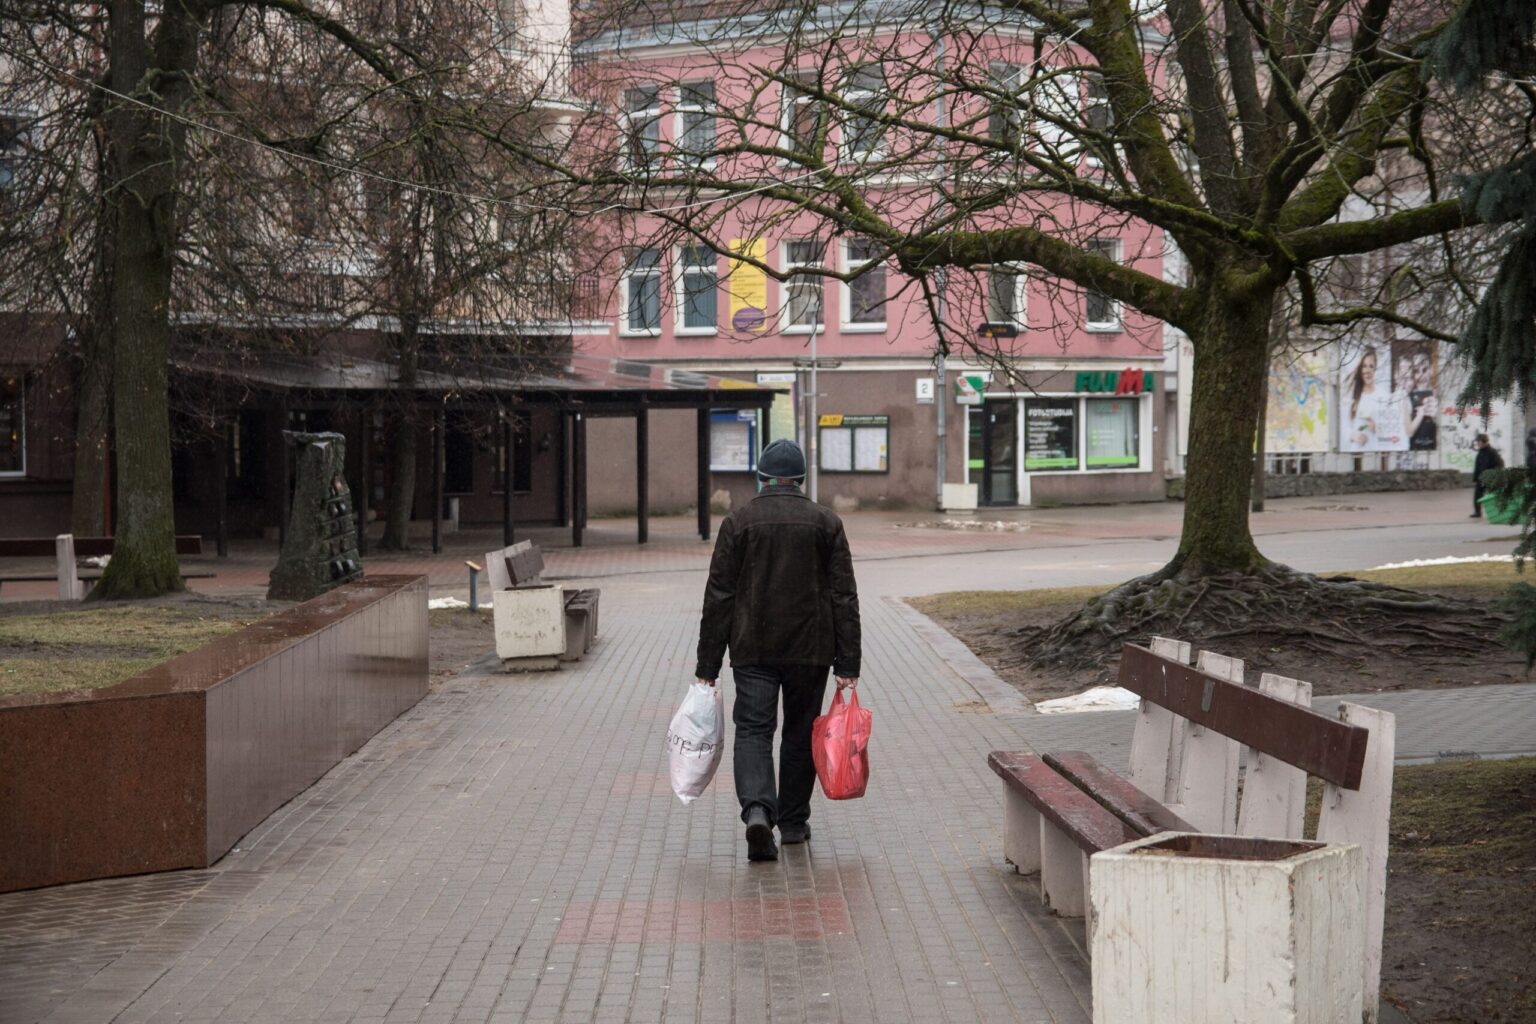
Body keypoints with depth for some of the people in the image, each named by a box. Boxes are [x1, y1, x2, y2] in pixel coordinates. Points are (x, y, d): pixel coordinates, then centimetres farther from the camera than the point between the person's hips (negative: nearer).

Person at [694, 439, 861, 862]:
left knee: (753, 730, -1)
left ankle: (757, 809, -23)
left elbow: (718, 598, -3)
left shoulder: (738, 522, -2)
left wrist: (707, 667, 0)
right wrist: (848, 665, 0)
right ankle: (793, 821, 23)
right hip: (810, 650, 1)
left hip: (753, 651, -1)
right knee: (801, 732, 14)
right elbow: (844, 598, -2)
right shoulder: (826, 522, 1)